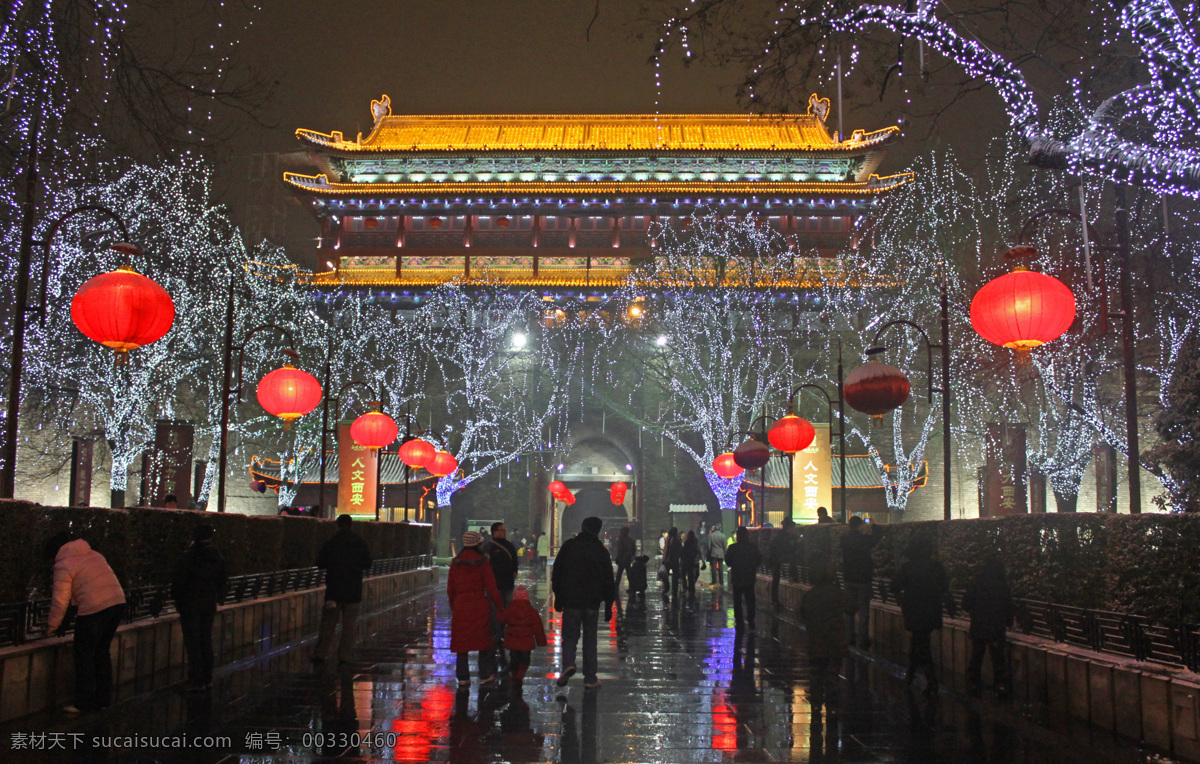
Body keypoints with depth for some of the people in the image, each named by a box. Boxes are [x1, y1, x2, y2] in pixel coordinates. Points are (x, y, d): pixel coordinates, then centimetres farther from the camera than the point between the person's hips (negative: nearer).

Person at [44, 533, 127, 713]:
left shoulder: (63, 566, 0)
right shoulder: (93, 554, 21)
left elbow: (60, 601, -1)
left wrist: (51, 626, 12)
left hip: (94, 609, -7)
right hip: (118, 602, 7)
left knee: (84, 655, 7)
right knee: (102, 651, 20)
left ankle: (84, 704, 13)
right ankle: (104, 699, 25)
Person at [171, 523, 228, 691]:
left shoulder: (188, 556, -13)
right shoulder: (217, 557, 2)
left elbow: (178, 580, -14)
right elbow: (224, 578, 9)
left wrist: (176, 597, 0)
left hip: (190, 604, -5)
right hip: (209, 604, 5)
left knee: (192, 642, -1)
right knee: (206, 641, 13)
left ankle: (197, 680, -1)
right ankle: (207, 679, 16)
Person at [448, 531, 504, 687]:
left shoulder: (455, 562, 4)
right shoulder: (482, 562, -6)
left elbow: (450, 588, 8)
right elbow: (490, 587, -6)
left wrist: (453, 607, 20)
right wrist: (500, 605, 3)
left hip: (460, 606, 3)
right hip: (479, 606, -2)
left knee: (461, 643, 7)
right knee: (483, 639, 8)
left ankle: (463, 678, 9)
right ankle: (485, 676, 10)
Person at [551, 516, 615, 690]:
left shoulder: (568, 546, -1)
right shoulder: (601, 551, 2)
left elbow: (556, 573, 2)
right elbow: (609, 581, 4)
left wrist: (558, 597, 10)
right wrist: (609, 605, 11)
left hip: (571, 602, -1)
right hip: (592, 603, 1)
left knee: (569, 636, 8)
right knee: (590, 639, 9)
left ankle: (568, 664, -19)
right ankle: (590, 678, 9)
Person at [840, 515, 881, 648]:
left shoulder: (844, 538, -6)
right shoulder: (864, 539, -18)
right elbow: (875, 539, 3)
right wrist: (874, 526, 15)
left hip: (849, 578, 5)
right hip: (863, 578, -5)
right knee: (863, 610, 2)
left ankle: (849, 637, 19)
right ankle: (862, 639, 4)